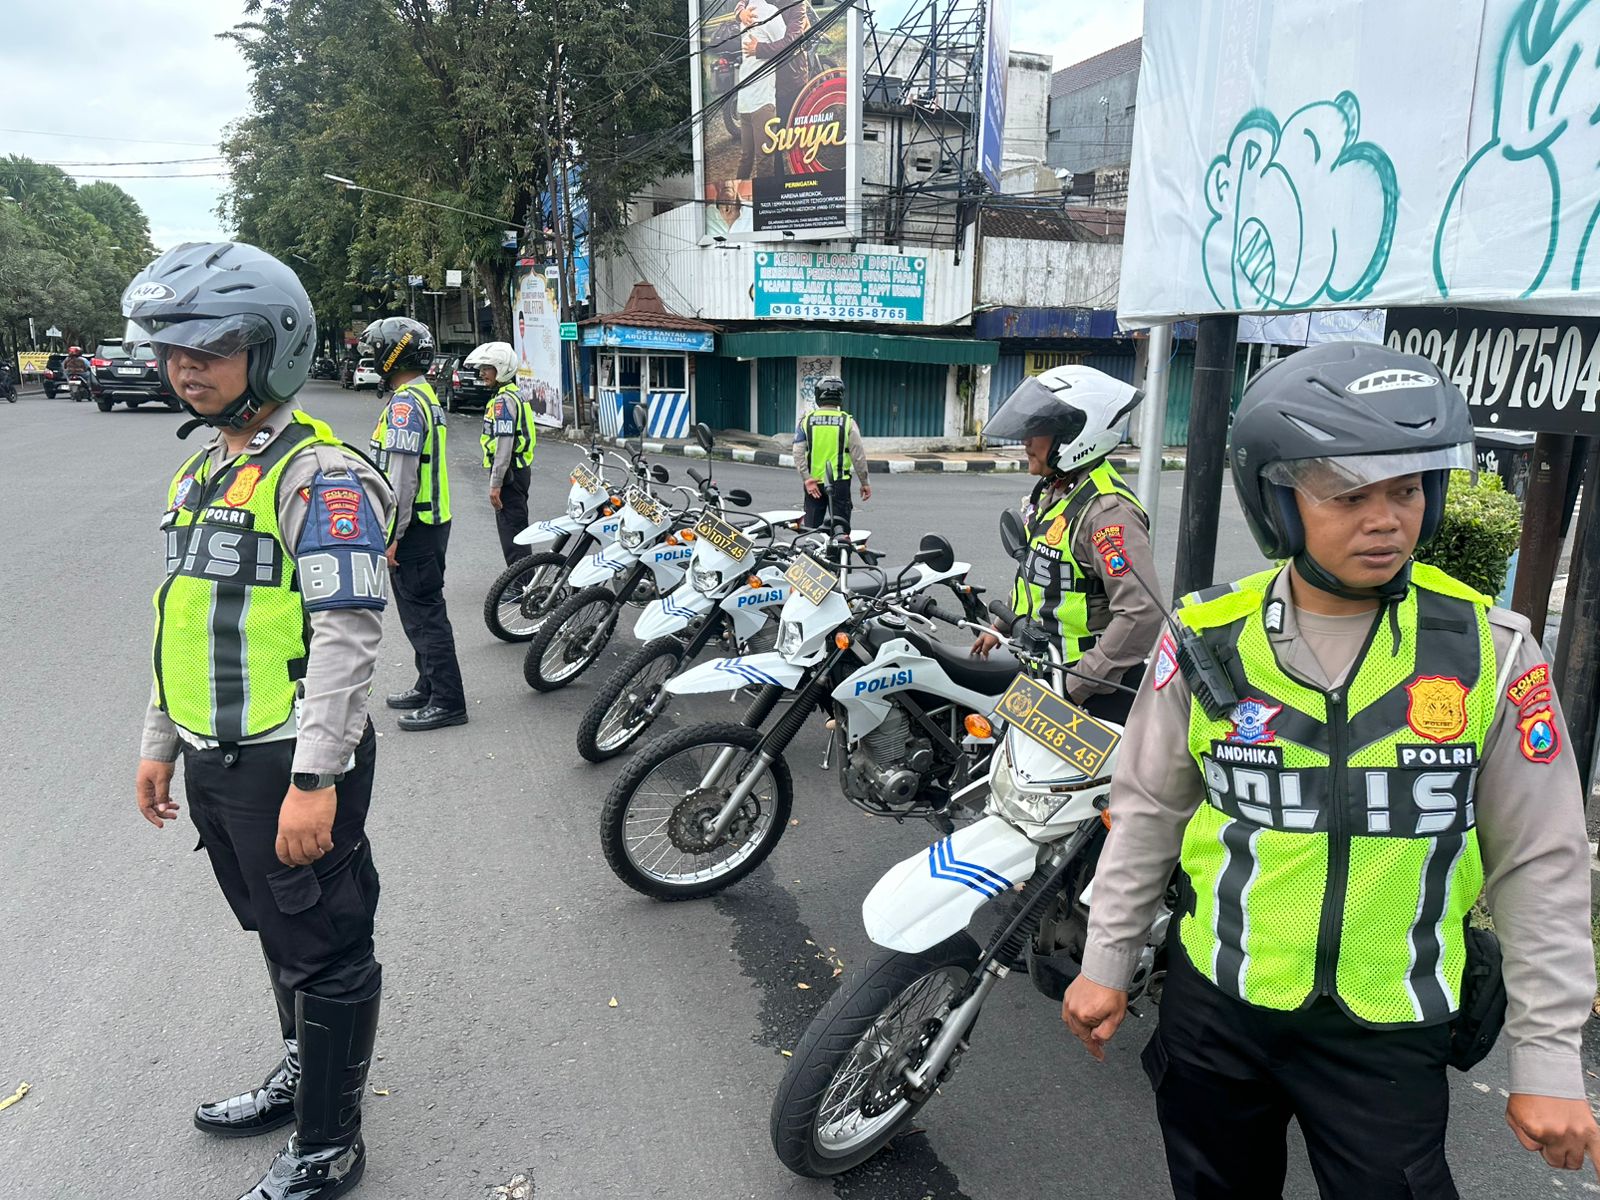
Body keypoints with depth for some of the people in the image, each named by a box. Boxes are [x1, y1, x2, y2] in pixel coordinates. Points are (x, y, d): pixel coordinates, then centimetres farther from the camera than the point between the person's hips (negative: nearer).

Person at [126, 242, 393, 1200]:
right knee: (277, 934, 25)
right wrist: (161, 743, 21)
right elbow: (186, 621, 20)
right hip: (216, 762, 9)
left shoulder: (320, 474, -17)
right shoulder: (203, 471, 14)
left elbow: (348, 635, -23)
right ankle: (303, 1071, 46)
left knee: (325, 952, 5)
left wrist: (315, 781, -25)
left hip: (290, 762, -9)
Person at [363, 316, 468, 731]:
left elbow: (402, 477, -22)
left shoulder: (405, 404, -17)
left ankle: (447, 701, -1)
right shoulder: (425, 396, 16)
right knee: (423, 608, 17)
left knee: (423, 612, -6)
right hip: (431, 520, 11)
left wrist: (391, 536, -21)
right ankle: (429, 686, 28)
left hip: (414, 527, -10)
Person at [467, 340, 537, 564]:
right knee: (518, 528, 17)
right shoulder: (515, 395, 16)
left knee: (510, 530, -9)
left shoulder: (503, 400, -16)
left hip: (509, 472, -11)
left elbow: (504, 444, -23)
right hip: (520, 469, 11)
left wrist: (495, 483, -23)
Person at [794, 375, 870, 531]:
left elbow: (798, 454, -8)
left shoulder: (806, 420, 0)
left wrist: (807, 479, -9)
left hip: (813, 483, 2)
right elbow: (858, 455, -5)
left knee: (812, 528, 9)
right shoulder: (847, 421, -5)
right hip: (840, 483, -1)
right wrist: (865, 483, 4)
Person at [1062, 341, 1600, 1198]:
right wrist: (1107, 964, 5)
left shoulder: (1490, 652, -10)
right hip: (1213, 1004, 1)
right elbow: (1148, 808, 1)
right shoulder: (1207, 640, -9)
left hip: (1390, 1032, -1)